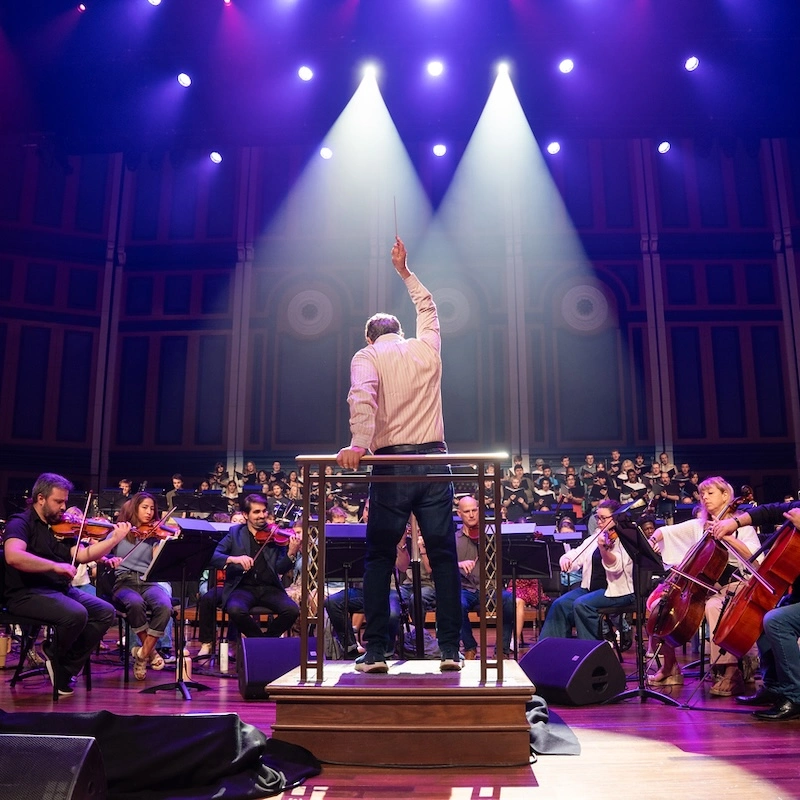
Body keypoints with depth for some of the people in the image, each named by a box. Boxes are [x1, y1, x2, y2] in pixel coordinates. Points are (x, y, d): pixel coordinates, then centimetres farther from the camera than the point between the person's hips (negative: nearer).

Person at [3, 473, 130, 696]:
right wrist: (55, 565, -30)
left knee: (106, 612, -7)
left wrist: (114, 538, -7)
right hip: (27, 593, -8)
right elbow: (13, 556, -28)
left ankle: (66, 668, 0)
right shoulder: (21, 522, -8)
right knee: (76, 614, -31)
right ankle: (55, 658, 0)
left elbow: (84, 555, 4)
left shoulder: (61, 527, 14)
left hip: (61, 590, 8)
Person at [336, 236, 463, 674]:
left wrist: (358, 443, -29)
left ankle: (375, 651, 6)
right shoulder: (426, 347, 15)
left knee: (379, 557, 6)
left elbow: (362, 398, -17)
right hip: (434, 459, 3)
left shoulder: (366, 356, 5)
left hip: (391, 462, -2)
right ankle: (450, 649, 7)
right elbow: (428, 309, 36)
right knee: (443, 555, 6)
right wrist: (405, 273, 44)